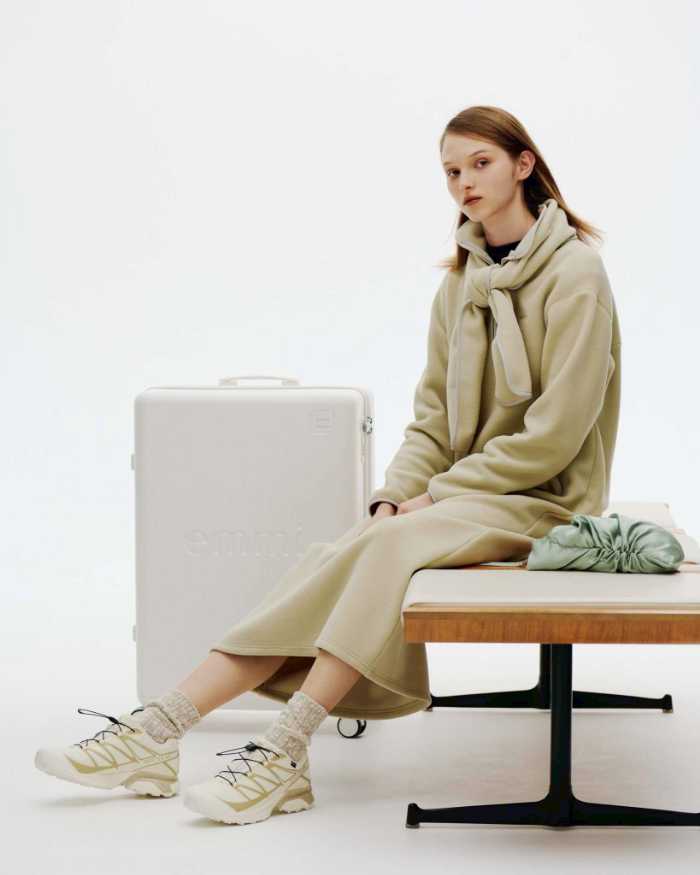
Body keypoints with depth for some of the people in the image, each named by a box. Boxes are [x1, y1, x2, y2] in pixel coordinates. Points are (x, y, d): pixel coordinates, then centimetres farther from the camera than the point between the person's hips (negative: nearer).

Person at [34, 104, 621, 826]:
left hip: (540, 496, -6)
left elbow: (556, 431, -15)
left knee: (385, 548, -32)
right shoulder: (461, 280, 13)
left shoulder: (574, 273, -9)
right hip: (467, 491, 6)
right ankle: (157, 731, -27)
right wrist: (397, 495, -7)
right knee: (338, 558, -19)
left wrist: (439, 493, -15)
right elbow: (433, 416, 11)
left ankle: (281, 752, -33)